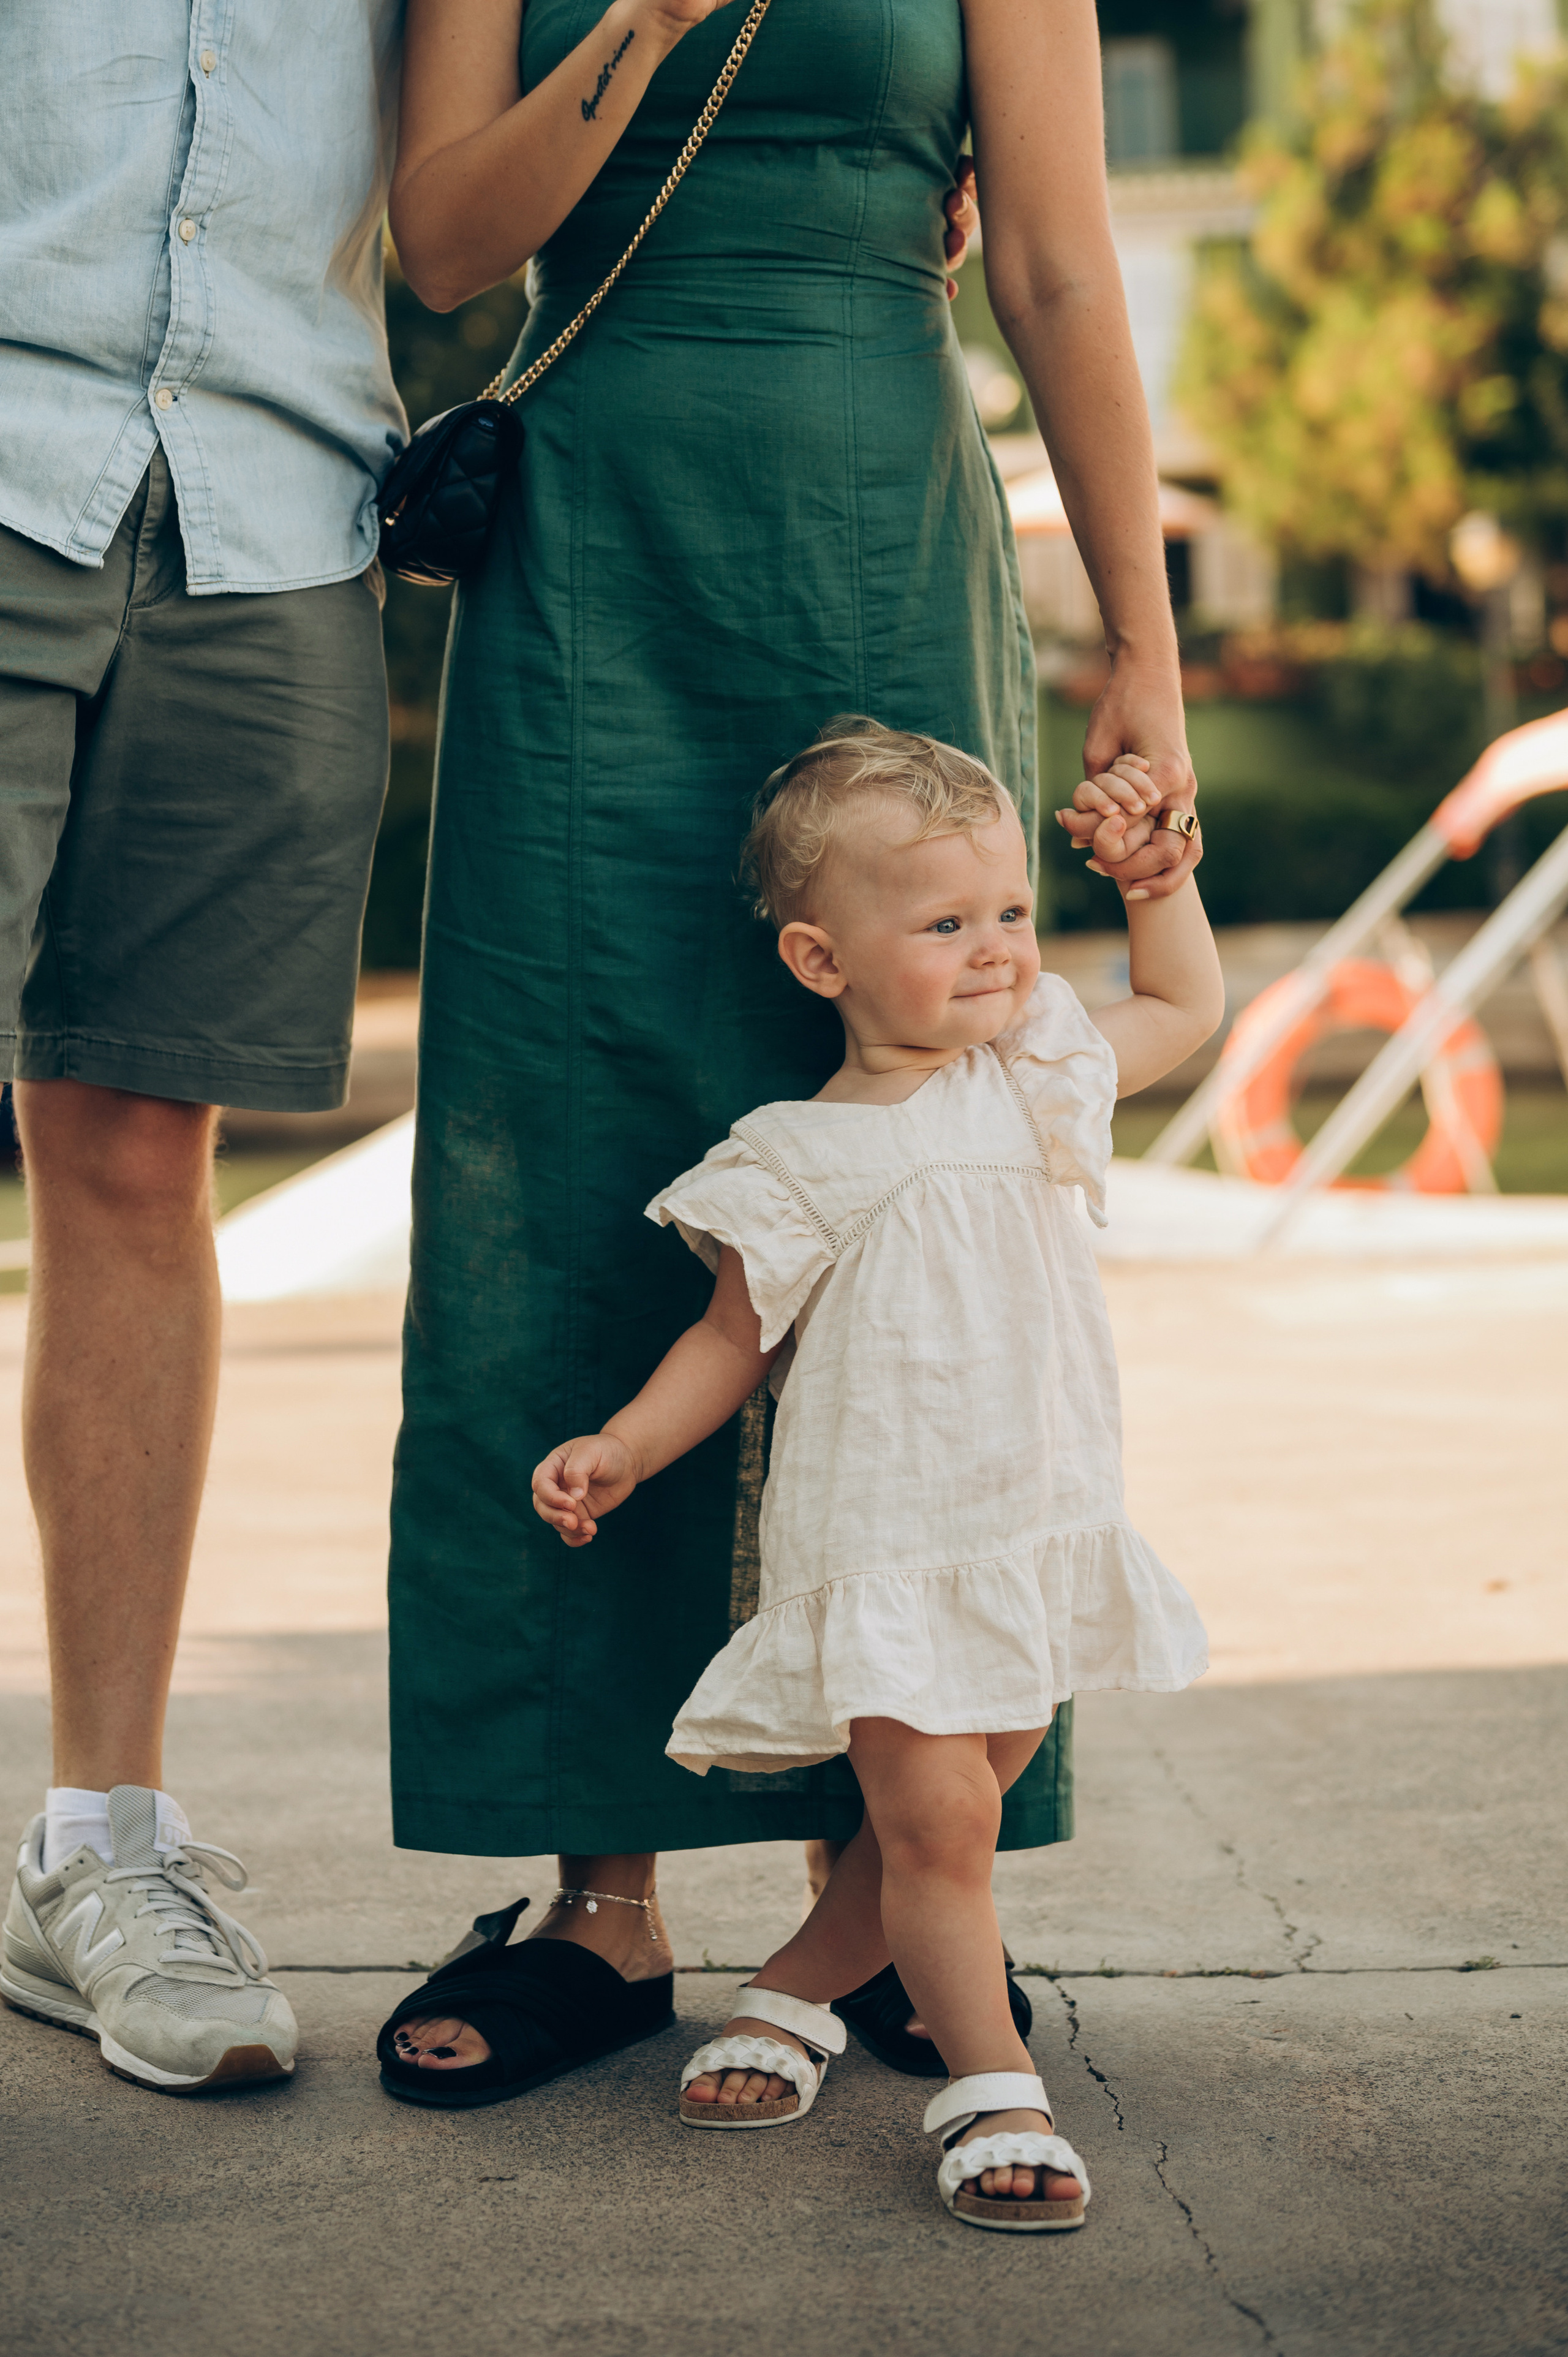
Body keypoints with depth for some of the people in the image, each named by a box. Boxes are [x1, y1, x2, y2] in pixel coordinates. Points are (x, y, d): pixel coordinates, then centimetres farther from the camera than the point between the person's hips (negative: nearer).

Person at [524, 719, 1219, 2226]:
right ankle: (991, 2089, -3)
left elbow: (1188, 1005, 23)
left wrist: (1153, 860, 13)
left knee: (952, 1807, 10)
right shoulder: (797, 1165, -6)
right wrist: (622, 1450, -6)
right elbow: (735, 1335, 4)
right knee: (934, 1817, -13)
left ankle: (792, 1991, 30)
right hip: (881, 1548, -5)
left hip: (1038, 1532, 5)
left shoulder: (1039, 1076, 6)